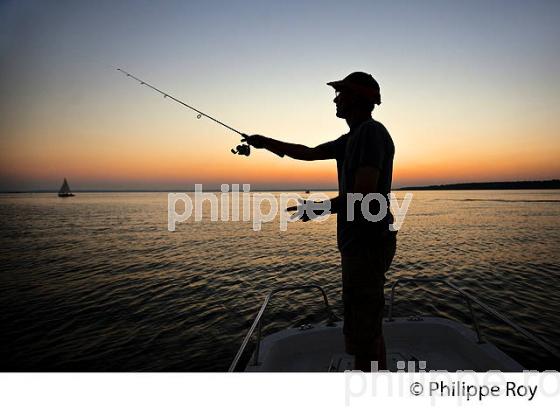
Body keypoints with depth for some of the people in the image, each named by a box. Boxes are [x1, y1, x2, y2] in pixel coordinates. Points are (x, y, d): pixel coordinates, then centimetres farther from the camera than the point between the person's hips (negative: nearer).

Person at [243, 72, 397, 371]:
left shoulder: (371, 132, -14)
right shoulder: (353, 138, 17)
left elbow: (362, 194, -24)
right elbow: (309, 153, 25)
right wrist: (266, 142, 27)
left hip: (367, 245, -11)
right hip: (361, 244, 11)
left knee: (362, 339, -5)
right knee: (370, 331, 20)